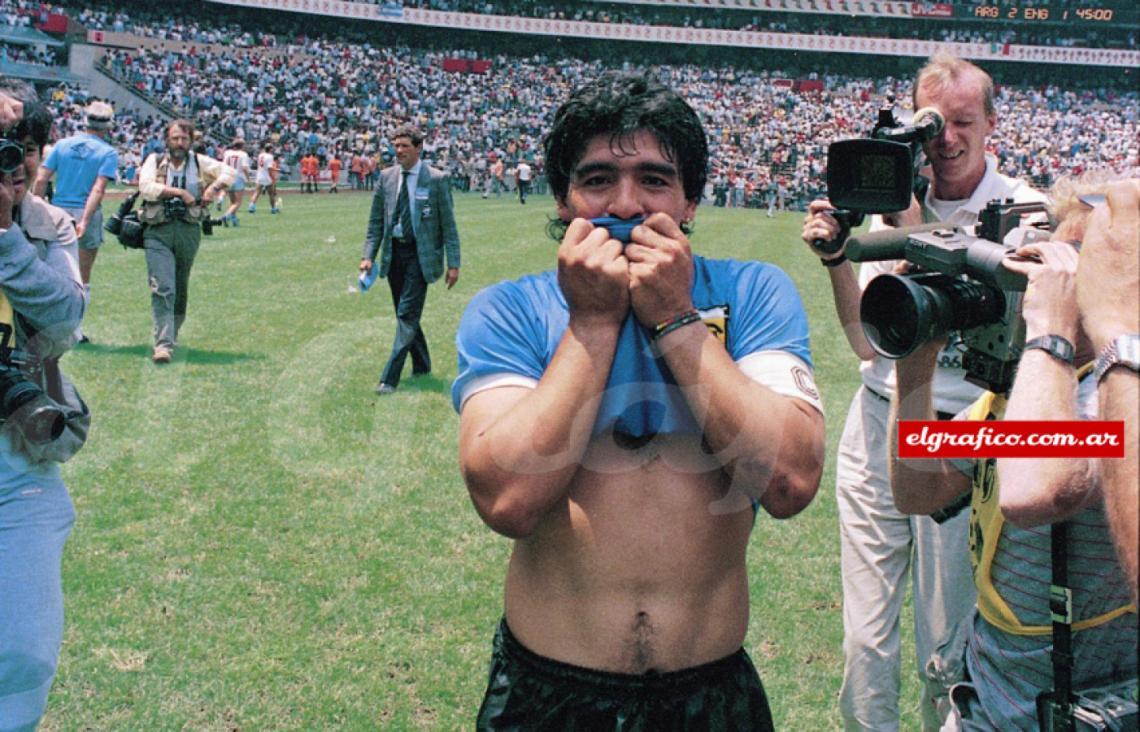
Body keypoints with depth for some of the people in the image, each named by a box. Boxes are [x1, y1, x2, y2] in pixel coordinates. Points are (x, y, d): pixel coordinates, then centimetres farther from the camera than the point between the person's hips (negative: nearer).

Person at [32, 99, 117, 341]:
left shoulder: (62, 145, 7)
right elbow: (98, 189, -14)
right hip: (87, 214, -3)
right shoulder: (108, 153, -3)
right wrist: (84, 221, -19)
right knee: (82, 279, 8)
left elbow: (41, 179, 1)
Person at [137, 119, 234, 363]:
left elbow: (228, 172, 8)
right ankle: (164, 344, -19)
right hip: (158, 232, -3)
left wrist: (214, 187, -10)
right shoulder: (155, 161, 4)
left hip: (189, 231, 3)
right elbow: (146, 187, -10)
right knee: (162, 288, -14)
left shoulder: (199, 162, 9)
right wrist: (179, 192, -14)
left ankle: (172, 332, 34)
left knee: (181, 288, 15)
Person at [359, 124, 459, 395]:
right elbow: (376, 221, 10)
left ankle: (390, 377, -10)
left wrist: (453, 263, -7)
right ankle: (421, 366, 29)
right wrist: (368, 256, 2)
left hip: (420, 254, -5)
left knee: (407, 314, -9)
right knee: (405, 314, 12)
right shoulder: (387, 177, 6)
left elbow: (448, 224, -4)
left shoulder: (437, 179, -6)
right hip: (393, 252, 5)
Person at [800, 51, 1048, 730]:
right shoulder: (897, 202, 6)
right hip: (878, 426, 3)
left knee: (947, 646, 7)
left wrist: (915, 235, -18)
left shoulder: (1024, 210, -5)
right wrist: (836, 258, -9)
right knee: (866, 639, 8)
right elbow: (869, 343, 4)